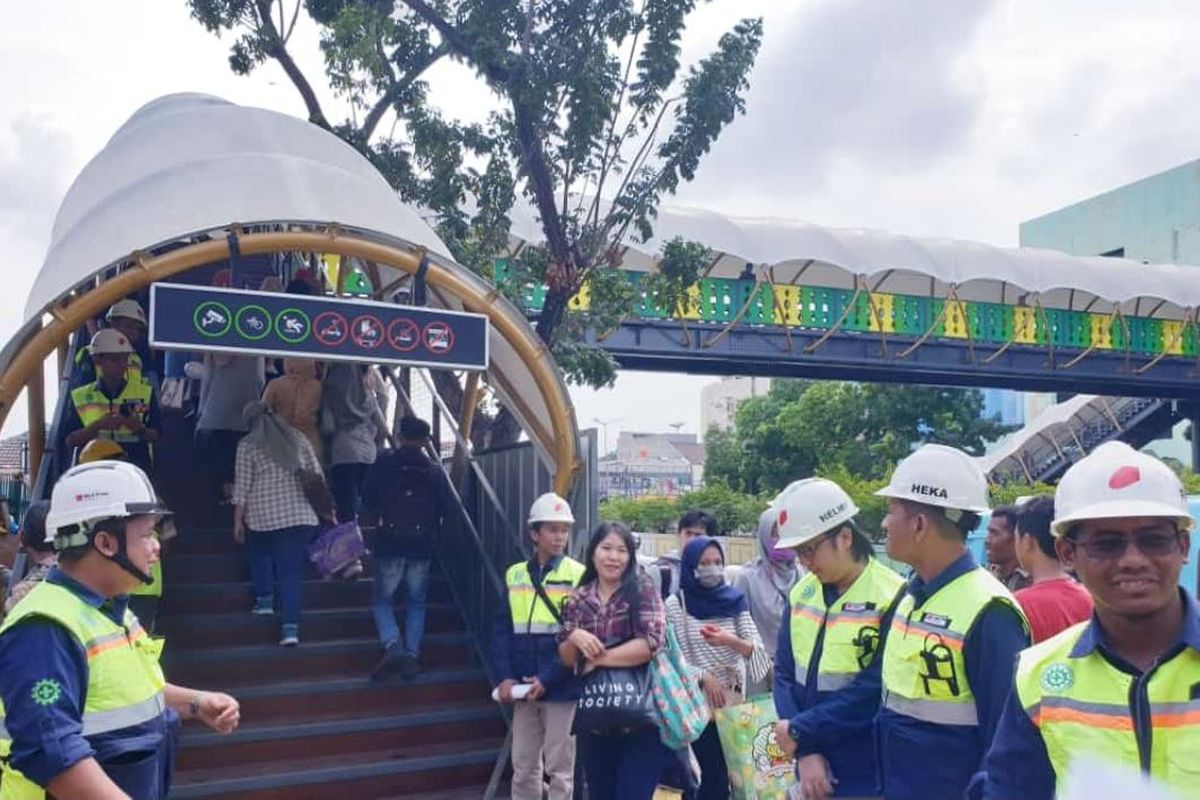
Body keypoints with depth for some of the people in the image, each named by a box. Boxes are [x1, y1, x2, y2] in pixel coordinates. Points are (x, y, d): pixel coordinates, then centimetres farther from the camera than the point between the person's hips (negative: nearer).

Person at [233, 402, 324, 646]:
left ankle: (264, 600, 20)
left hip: (263, 516, -2)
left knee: (260, 555, 28)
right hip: (300, 515, 2)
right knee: (291, 571, 2)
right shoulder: (297, 437, 11)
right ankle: (290, 627, -4)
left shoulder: (247, 445, 2)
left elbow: (242, 486, -1)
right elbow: (317, 475, 10)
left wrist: (238, 520, 5)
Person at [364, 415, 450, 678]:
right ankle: (412, 655, 2)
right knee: (416, 602, 13)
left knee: (382, 599, 10)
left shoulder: (384, 464, -2)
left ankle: (392, 646, -11)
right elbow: (445, 509, 3)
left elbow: (367, 499, 1)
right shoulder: (435, 470, 2)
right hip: (423, 545, 2)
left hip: (390, 543, -2)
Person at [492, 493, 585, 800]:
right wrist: (505, 676, -6)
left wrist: (548, 679, -15)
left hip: (561, 689, -4)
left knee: (559, 768, 5)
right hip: (523, 688, 4)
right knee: (523, 767, 13)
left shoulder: (579, 576, -6)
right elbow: (502, 630, 6)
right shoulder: (515, 575, 6)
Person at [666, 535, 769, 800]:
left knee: (734, 771, 6)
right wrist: (703, 676, -17)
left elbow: (757, 650, 0)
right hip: (696, 703, -3)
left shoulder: (735, 600, 5)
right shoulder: (675, 604, -3)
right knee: (712, 773, -2)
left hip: (733, 700, 3)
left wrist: (731, 641, -18)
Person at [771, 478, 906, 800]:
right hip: (812, 768, 6)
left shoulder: (892, 598, -16)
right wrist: (805, 751, -7)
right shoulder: (801, 592, 4)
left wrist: (800, 729, -13)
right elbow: (785, 674, 5)